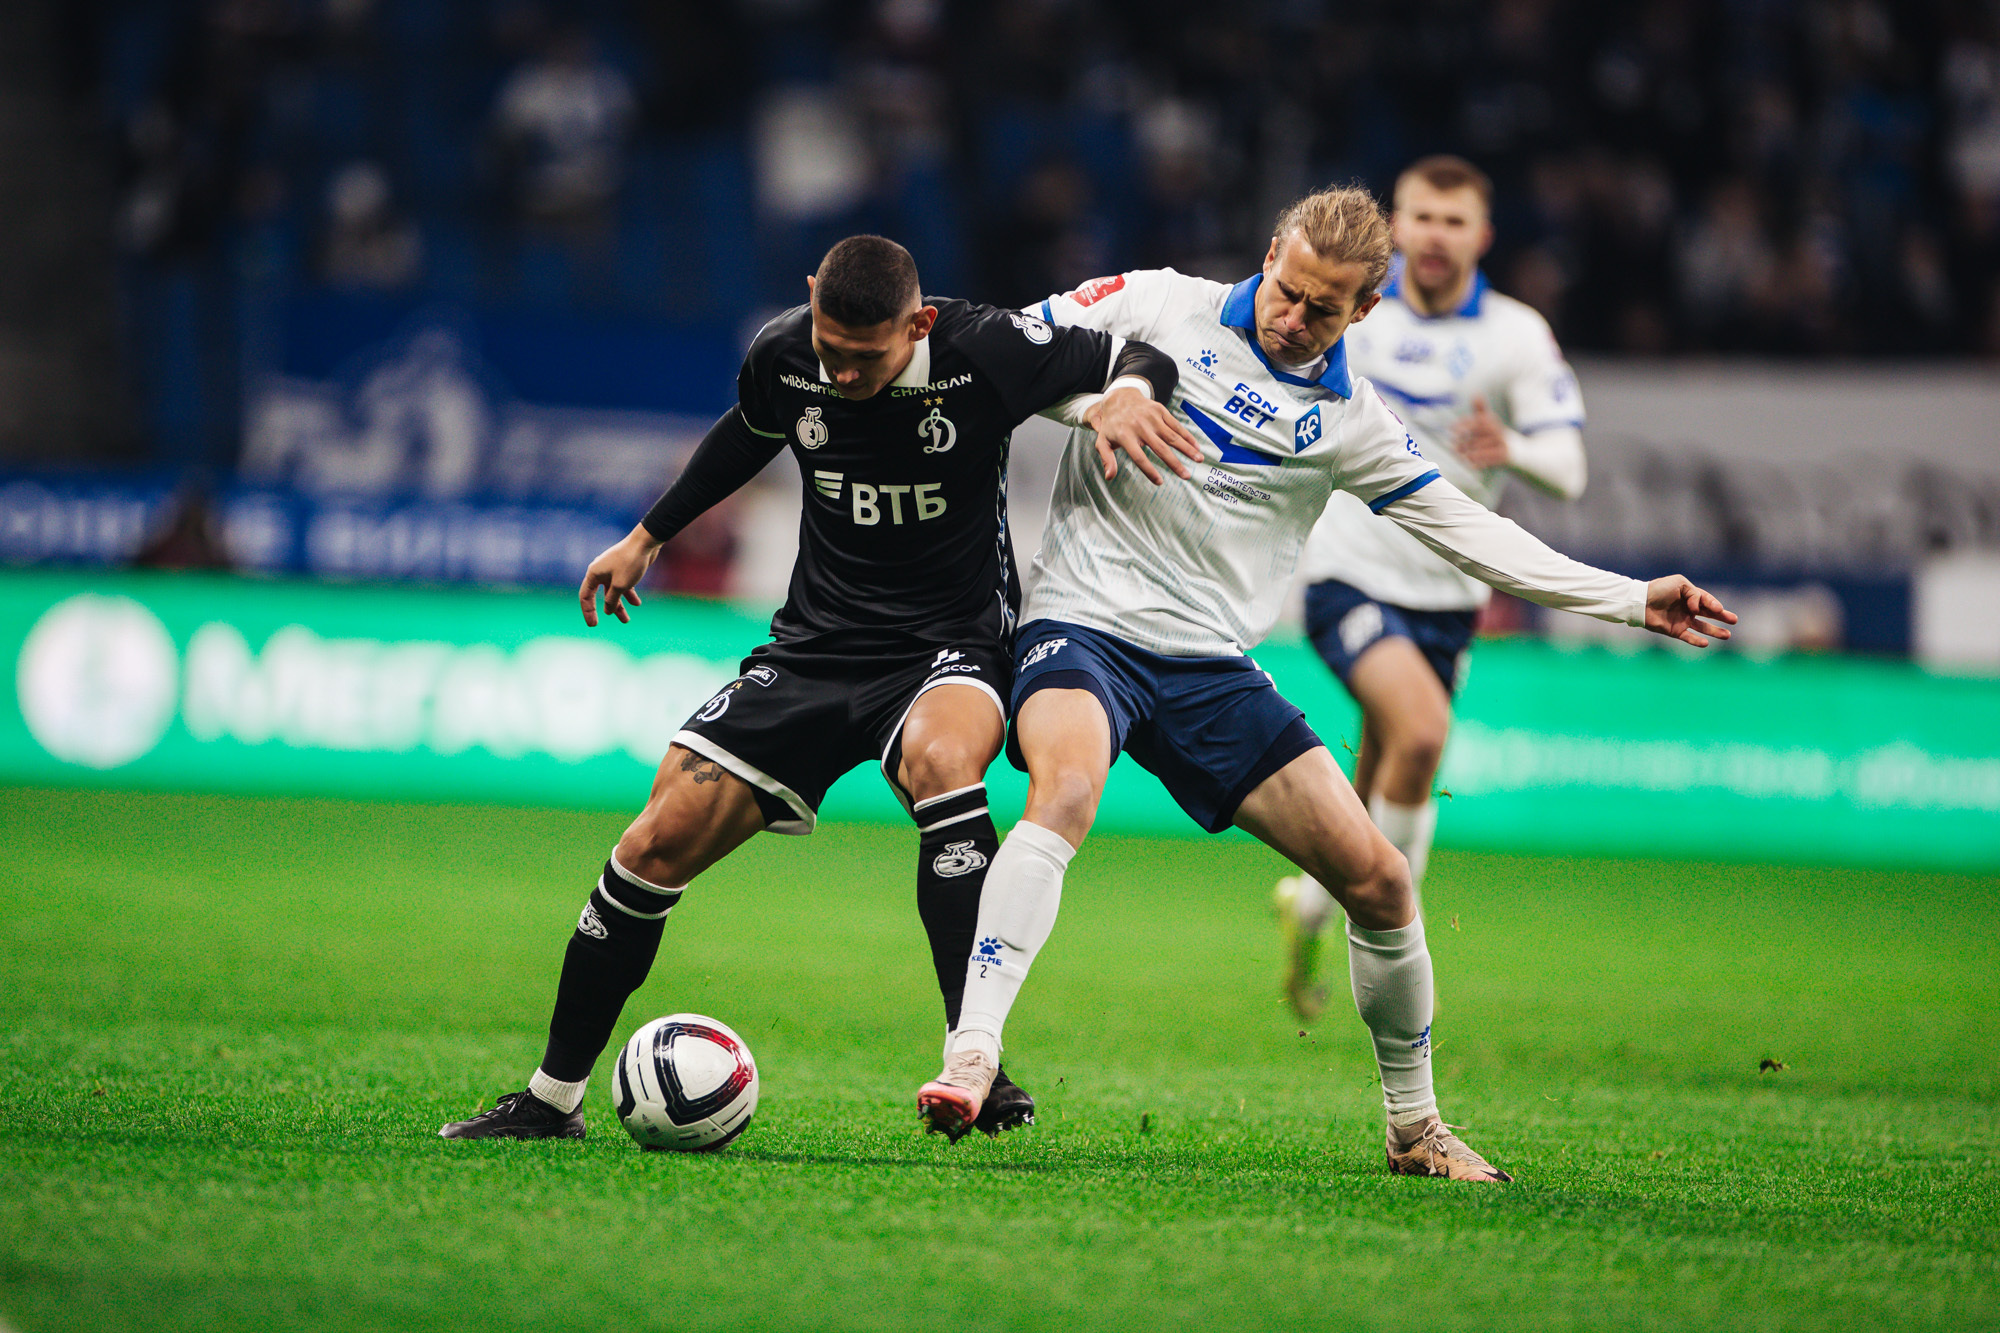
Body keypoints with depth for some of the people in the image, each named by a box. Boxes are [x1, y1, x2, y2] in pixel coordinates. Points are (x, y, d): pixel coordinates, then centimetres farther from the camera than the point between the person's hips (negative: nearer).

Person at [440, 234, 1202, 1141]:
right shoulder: (783, 355, -7)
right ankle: (552, 1099, 9)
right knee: (659, 842, -7)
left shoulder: (985, 352, -18)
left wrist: (1129, 393, -29)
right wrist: (647, 537, 25)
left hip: (950, 648, -4)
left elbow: (1144, 359, -5)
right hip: (816, 644, 4)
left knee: (938, 758, -40)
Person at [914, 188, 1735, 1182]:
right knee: (1066, 791, -37)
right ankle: (971, 1056, -42)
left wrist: (1632, 602, 6)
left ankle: (1413, 1127, 18)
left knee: (1378, 880, -1)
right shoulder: (1159, 307, -1)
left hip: (1212, 670, 4)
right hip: (1085, 621, -4)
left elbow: (1468, 532, 11)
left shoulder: (1349, 420, 7)